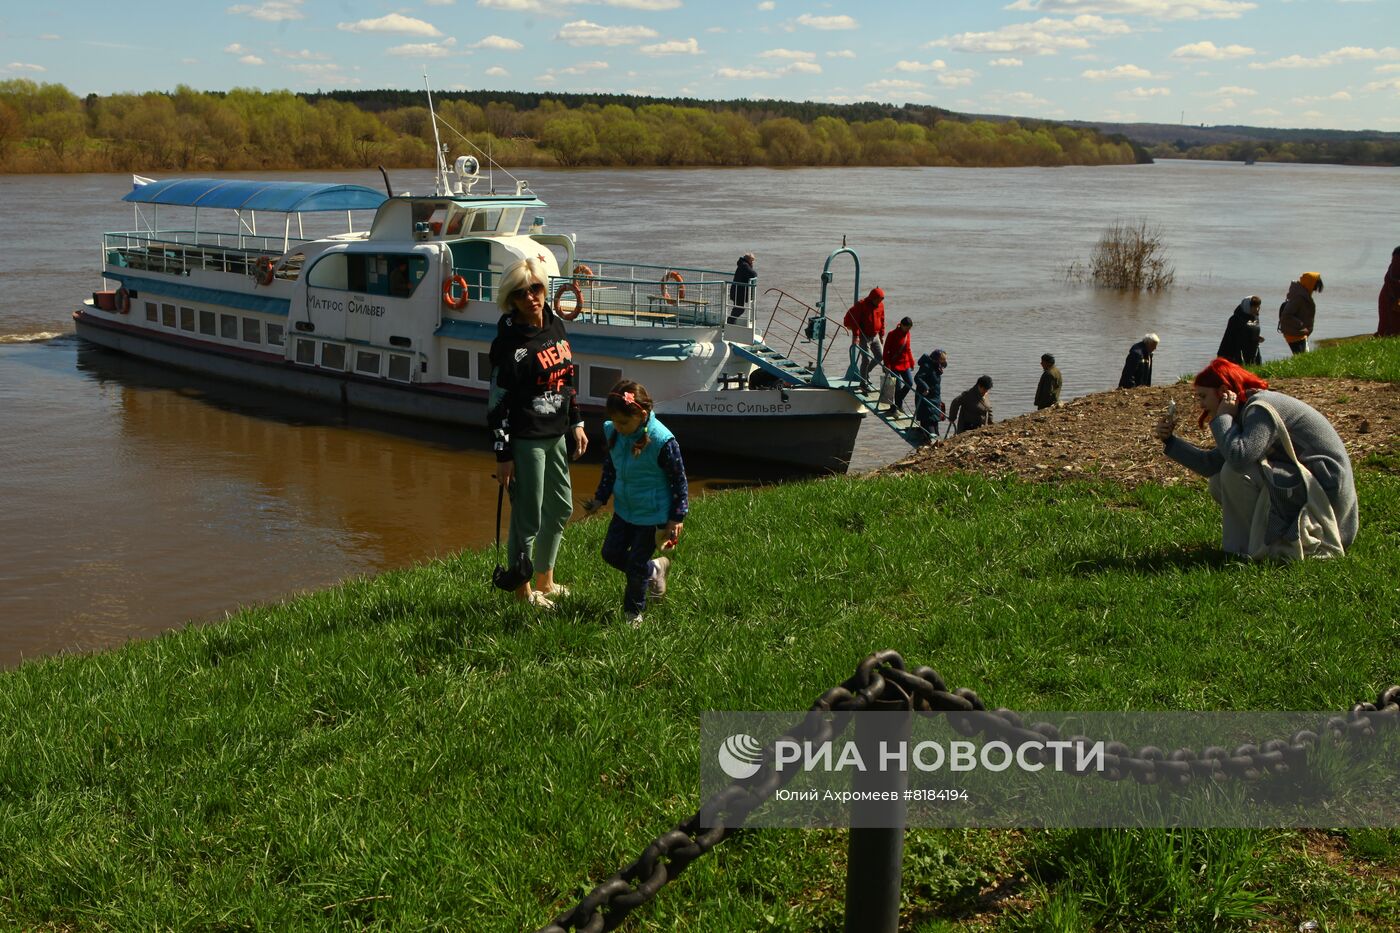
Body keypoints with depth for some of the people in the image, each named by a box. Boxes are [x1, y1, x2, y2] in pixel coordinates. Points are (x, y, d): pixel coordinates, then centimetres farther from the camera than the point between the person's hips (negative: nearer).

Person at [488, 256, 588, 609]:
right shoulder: (510, 343, -17)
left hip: (556, 435, 8)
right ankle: (523, 590, 20)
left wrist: (576, 423, 16)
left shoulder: (556, 326, 5)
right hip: (525, 441, -8)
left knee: (560, 508, 19)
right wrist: (503, 455, -16)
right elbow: (497, 403, -16)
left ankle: (545, 581, 37)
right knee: (528, 520, 1)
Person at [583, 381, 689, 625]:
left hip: (652, 514, -6)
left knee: (636, 564, 3)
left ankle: (634, 612, 27)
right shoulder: (613, 433, -8)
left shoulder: (662, 441, -27)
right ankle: (654, 570, 36)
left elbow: (679, 480, -16)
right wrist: (600, 498, 9)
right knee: (611, 552, 12)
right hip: (624, 509, 7)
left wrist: (677, 518, -14)